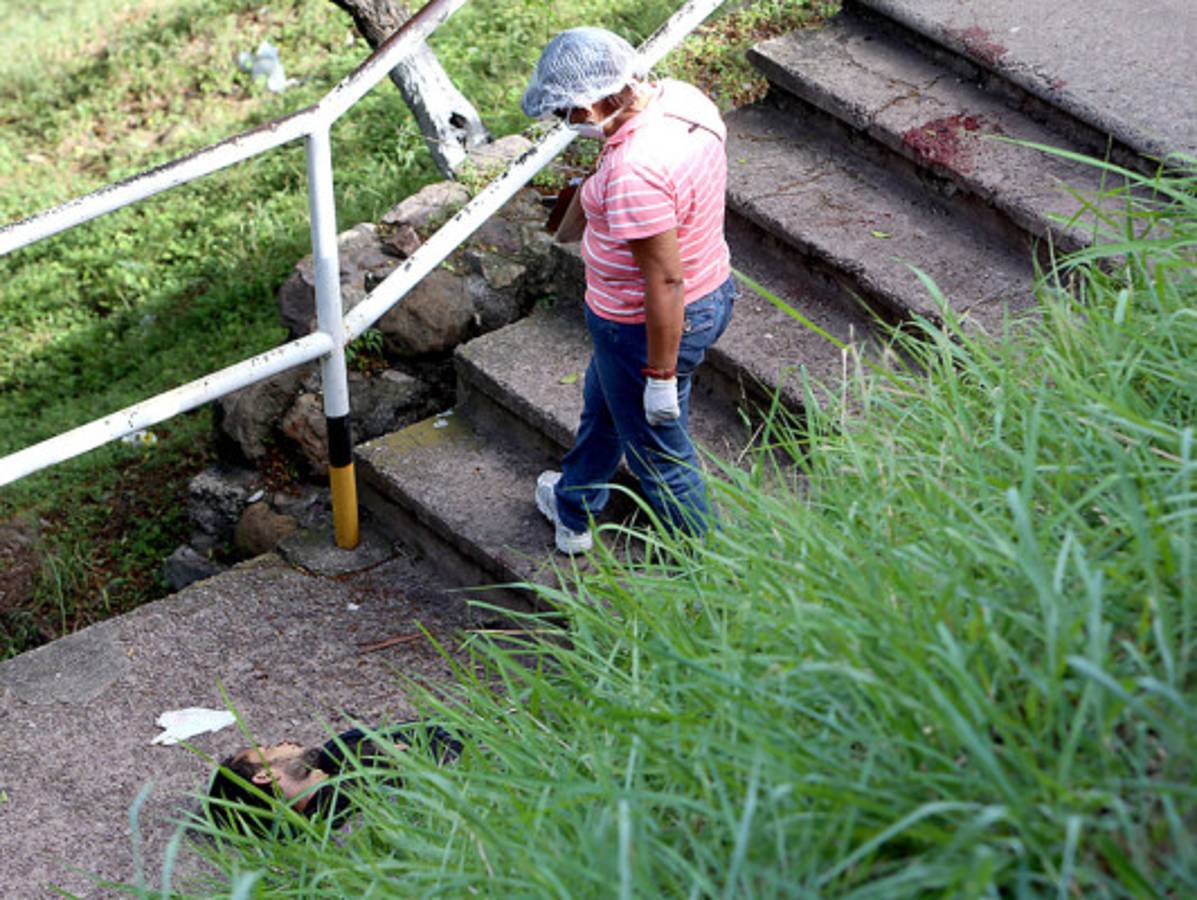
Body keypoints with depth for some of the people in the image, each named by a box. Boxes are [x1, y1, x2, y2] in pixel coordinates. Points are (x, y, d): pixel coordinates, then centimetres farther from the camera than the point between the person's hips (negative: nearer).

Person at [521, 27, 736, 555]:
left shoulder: (634, 172, -35)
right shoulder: (678, 98, -7)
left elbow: (665, 282, -31)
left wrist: (661, 376, -21)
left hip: (650, 327, -10)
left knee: (660, 457, 11)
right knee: (603, 403, 33)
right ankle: (572, 510, 58)